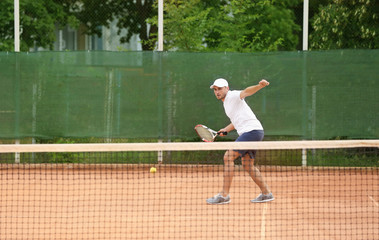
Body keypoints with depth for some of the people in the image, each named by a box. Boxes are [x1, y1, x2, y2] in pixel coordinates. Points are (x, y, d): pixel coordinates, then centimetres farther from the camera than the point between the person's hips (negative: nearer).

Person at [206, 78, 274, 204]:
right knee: (247, 165, 17)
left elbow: (247, 91, -27)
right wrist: (226, 129, 18)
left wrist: (260, 86, -46)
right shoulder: (226, 102, 22)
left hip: (252, 131, -11)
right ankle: (266, 193, 22)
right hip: (247, 133, 11)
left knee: (228, 157, -14)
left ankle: (224, 195, -14)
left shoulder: (233, 96, -6)